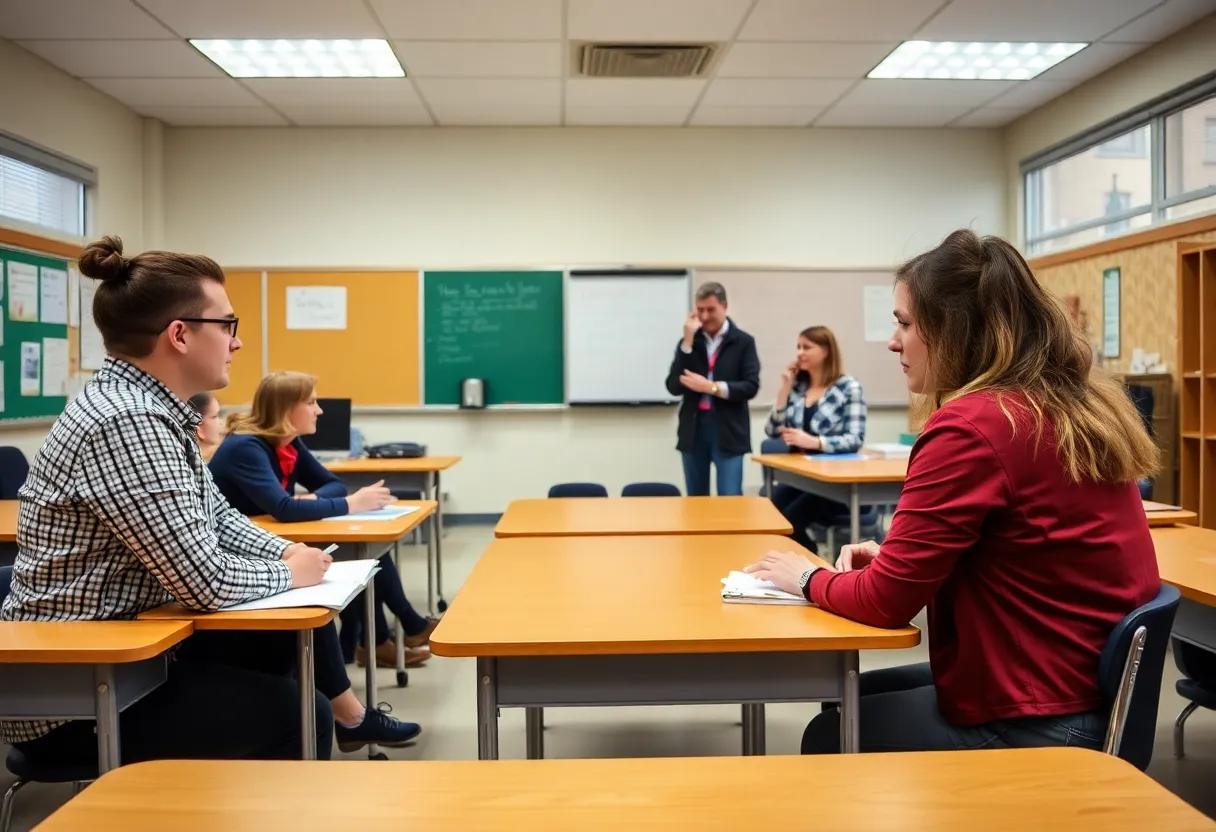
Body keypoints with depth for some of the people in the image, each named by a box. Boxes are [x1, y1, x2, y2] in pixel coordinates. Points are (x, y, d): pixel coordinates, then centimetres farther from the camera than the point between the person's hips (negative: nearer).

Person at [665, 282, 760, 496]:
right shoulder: (689, 342, 9)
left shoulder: (743, 342, 1)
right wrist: (688, 342, -9)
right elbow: (674, 387, -3)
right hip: (694, 428, 3)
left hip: (727, 431, -3)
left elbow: (751, 387, -7)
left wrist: (712, 387, -18)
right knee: (695, 500, 11)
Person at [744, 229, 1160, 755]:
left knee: (829, 736, 11)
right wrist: (892, 554, 5)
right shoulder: (1080, 404, 4)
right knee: (851, 697, 22)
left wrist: (809, 578, 0)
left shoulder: (969, 426, -24)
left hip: (1034, 724, -9)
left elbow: (887, 601, -19)